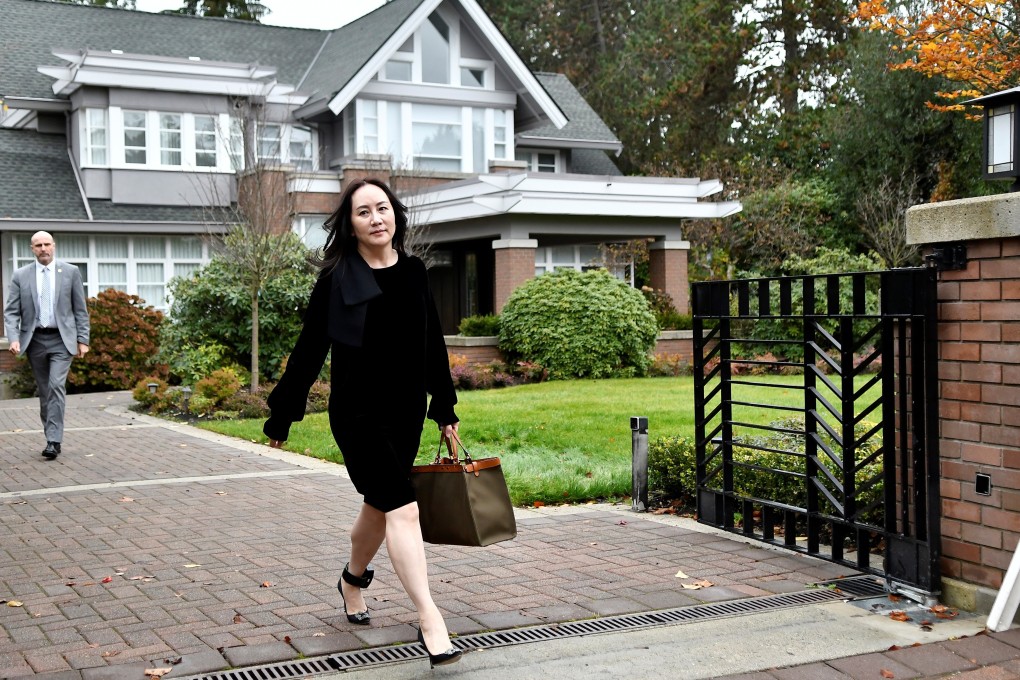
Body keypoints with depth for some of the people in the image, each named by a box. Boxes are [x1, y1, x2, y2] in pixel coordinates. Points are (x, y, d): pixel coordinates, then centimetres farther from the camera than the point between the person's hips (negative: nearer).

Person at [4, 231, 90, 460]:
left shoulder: (71, 272, 2)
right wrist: (14, 338, -13)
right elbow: (11, 311, 2)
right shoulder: (20, 275, 4)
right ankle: (52, 438, 18)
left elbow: (80, 309, 4)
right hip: (35, 339, 2)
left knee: (56, 386, -15)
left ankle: (54, 441, -15)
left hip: (61, 339, -2)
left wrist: (83, 339, -1)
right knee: (44, 391, 9)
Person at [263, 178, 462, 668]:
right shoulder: (337, 279, -7)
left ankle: (353, 580, 45)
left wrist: (445, 409, 15)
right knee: (402, 507, -15)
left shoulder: (413, 273, 5)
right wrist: (281, 415, 0)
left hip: (406, 411, 5)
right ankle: (429, 621, -14)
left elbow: (433, 345, 12)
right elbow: (309, 350, -3)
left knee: (379, 506, 17)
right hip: (357, 412, -5)